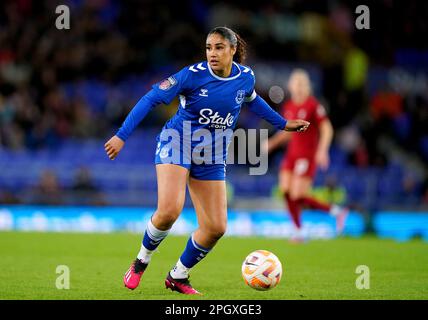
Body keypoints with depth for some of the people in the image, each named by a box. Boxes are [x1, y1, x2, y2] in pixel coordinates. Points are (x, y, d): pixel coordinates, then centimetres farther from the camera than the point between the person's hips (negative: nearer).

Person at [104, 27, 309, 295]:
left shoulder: (246, 77, -3)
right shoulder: (193, 74, -17)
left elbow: (252, 100, 21)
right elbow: (151, 99, -16)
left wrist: (283, 124, 28)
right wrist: (122, 136, -21)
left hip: (212, 157, 5)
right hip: (177, 142, -5)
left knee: (216, 228, 0)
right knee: (169, 211, -27)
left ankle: (178, 277, 22)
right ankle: (142, 260, 1)